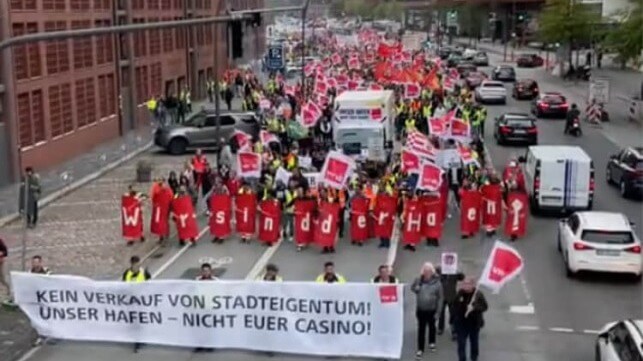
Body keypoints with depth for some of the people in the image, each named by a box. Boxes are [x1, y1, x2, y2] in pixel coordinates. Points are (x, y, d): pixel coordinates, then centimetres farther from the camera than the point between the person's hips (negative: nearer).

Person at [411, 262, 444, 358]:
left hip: (432, 310, -1)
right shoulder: (418, 281, -9)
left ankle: (432, 343, 44)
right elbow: (412, 288, 9)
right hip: (421, 310, 1)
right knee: (421, 329, 4)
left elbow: (440, 298, -10)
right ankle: (420, 349, 11)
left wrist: (438, 311, -11)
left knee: (431, 326, 21)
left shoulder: (437, 283, -15)